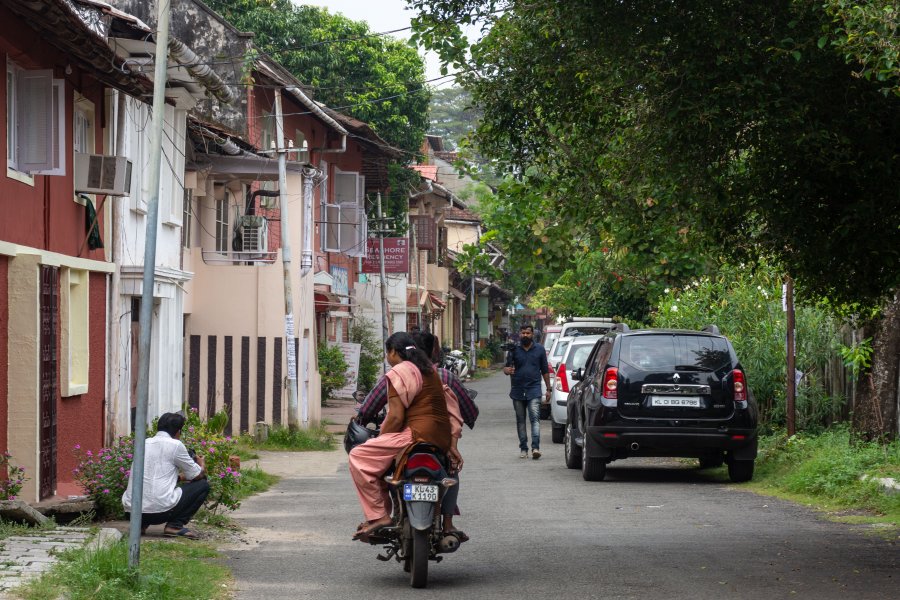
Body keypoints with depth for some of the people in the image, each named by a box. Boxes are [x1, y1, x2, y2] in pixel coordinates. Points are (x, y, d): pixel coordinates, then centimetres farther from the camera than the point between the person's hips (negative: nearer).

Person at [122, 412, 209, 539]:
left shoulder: (144, 444, 18)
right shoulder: (175, 445, -1)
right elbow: (197, 475, 11)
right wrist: (202, 465, 34)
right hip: (160, 510, -6)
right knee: (203, 485, 11)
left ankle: (140, 524, 14)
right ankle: (175, 525, -2)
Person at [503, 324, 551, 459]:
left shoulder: (539, 349, 7)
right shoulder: (514, 350, 6)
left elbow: (545, 371, 11)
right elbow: (506, 368, 4)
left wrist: (548, 389, 8)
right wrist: (507, 370, -21)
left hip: (534, 389, -2)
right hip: (518, 390, 2)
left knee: (535, 418, -14)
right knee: (520, 420, 7)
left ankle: (535, 447, -23)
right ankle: (523, 448, 14)